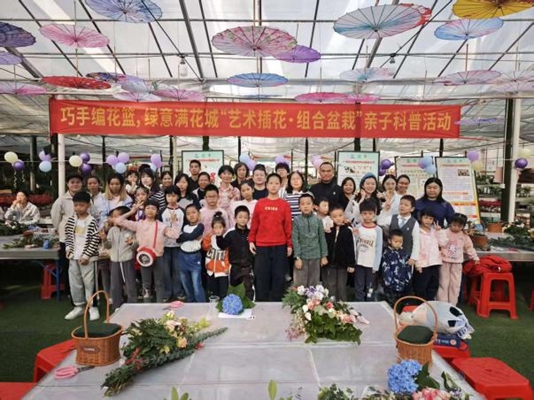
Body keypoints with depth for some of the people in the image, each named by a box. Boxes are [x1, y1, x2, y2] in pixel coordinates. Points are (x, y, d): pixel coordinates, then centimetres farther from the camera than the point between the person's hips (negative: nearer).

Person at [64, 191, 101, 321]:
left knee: (89, 283, 1)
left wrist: (86, 255, -15)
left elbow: (95, 240, -13)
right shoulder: (71, 220, 5)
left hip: (88, 258, -6)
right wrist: (68, 248, 1)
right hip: (73, 257, 6)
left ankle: (93, 307, 14)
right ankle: (79, 306, 28)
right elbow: (68, 236, 16)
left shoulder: (92, 221, -12)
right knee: (74, 283, 14)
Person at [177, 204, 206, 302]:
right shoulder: (185, 226, 8)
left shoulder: (200, 226, -8)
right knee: (186, 283, 17)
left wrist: (182, 235, -8)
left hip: (194, 257, -6)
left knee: (197, 285, -7)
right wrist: (188, 237, -18)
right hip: (183, 256, 6)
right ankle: (190, 302, 34)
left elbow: (191, 236, -23)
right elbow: (178, 239, -3)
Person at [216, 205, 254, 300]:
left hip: (248, 266, -1)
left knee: (248, 288, -8)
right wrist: (219, 237, -19)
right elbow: (222, 246, -6)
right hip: (235, 266, 1)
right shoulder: (230, 233, -3)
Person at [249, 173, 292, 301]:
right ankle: (261, 303, 18)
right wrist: (251, 240, 2)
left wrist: (289, 244, 1)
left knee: (279, 276, 4)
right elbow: (254, 224, 7)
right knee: (262, 276, 6)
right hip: (262, 245, 1)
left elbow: (288, 226, 2)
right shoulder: (260, 203, 5)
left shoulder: (285, 204, 3)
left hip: (280, 246, 0)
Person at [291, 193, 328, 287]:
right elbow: (295, 240, -6)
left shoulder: (318, 220, 2)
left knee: (314, 284, 11)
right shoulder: (297, 220, -3)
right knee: (299, 284, 2)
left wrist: (324, 256, 3)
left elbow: (322, 239, 5)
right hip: (302, 256, -2)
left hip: (315, 256, 2)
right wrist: (297, 257, -10)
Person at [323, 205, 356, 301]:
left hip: (342, 264, -1)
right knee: (330, 286, 12)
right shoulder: (328, 230, -2)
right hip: (329, 264, 1)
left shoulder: (347, 231, -7)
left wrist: (351, 264, -6)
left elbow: (350, 249, -5)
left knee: (341, 287, 13)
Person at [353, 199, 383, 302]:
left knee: (369, 288, 12)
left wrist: (376, 265, -8)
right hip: (359, 262, 1)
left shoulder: (378, 229, -6)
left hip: (371, 264, -1)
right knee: (359, 288, 8)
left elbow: (379, 249, -6)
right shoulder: (357, 227, -2)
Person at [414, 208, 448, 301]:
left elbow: (443, 243, 9)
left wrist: (439, 230, 3)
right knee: (420, 288, 0)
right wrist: (417, 263, -18)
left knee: (433, 286, 14)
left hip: (434, 263, 7)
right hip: (422, 264, -7)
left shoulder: (434, 231, 14)